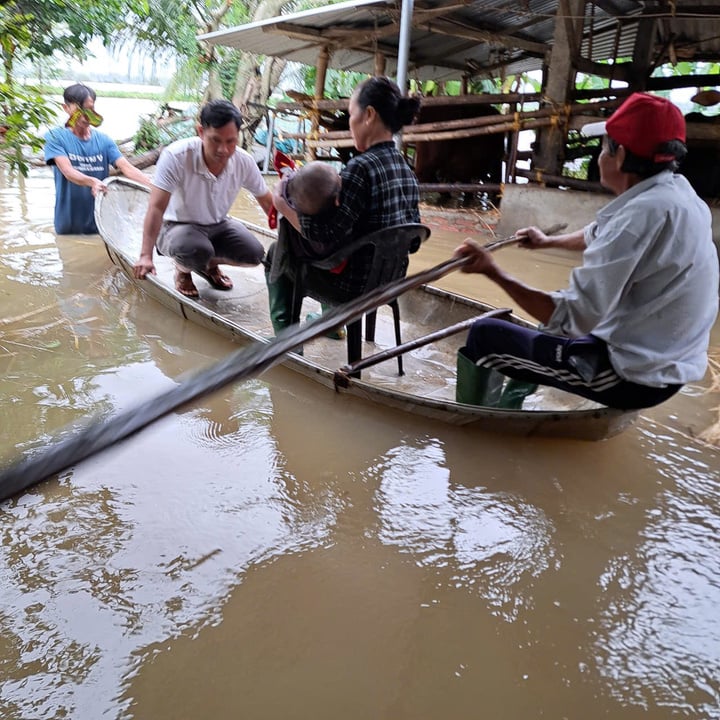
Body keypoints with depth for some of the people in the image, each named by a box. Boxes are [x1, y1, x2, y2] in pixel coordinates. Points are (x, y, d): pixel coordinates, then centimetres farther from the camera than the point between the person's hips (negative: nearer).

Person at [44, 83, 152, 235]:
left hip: (101, 223, 3)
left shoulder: (103, 140, 6)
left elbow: (127, 167, -7)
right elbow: (67, 171, -19)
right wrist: (91, 181, -40)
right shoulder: (55, 137, -3)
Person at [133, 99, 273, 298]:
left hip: (218, 225, 5)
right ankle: (183, 271, 3)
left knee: (255, 254, -18)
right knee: (197, 250, -37)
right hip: (177, 226, -4)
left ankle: (210, 265, 15)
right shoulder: (176, 156, -29)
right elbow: (157, 208, -30)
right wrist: (146, 255, -36)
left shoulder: (244, 162, -16)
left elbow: (267, 201, -1)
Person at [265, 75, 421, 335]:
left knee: (275, 254, 18)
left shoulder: (361, 167, -24)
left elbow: (325, 236, -28)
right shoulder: (406, 170, 1)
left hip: (354, 284, -8)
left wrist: (282, 202, -14)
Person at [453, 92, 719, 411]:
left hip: (632, 376, -10)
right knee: (544, 332, 33)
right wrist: (549, 241, 40)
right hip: (665, 366, 10)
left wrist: (494, 272, -25)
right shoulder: (675, 192, 4)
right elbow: (600, 235, 24)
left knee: (484, 335, -2)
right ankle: (508, 407, 43)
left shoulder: (644, 212, -27)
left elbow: (574, 316, -30)